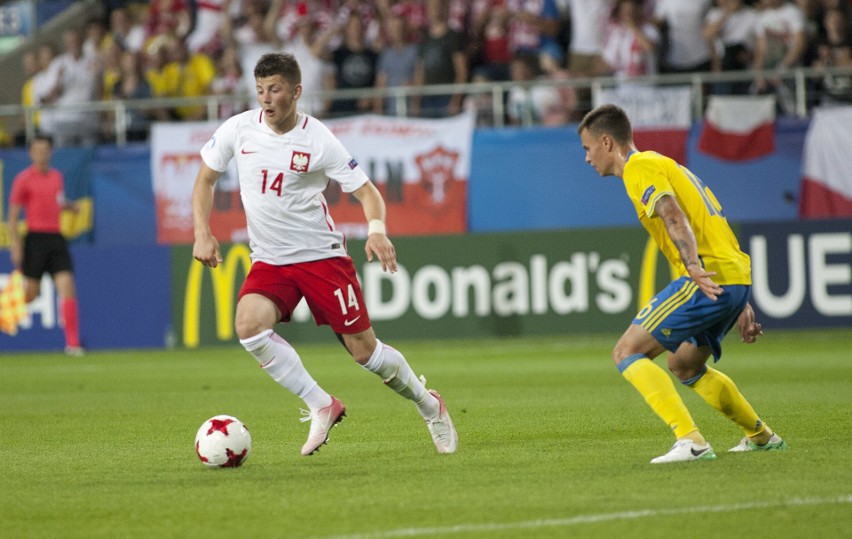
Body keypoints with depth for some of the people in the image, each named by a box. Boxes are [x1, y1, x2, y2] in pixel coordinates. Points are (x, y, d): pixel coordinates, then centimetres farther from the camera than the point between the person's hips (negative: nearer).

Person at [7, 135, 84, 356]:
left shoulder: (56, 176, 13)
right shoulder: (24, 179, -4)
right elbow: (13, 215, -4)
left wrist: (70, 205, 7)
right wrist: (15, 245, -11)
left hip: (56, 238, 4)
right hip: (36, 237, -4)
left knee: (67, 288, -7)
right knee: (31, 293, -1)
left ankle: (73, 343, -7)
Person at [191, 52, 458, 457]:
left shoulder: (318, 140, -12)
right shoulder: (238, 129, -4)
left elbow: (366, 192, -7)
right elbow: (205, 179, 10)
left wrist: (377, 231, -28)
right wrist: (202, 234, -4)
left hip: (321, 254, -3)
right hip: (269, 260, 3)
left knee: (363, 349, -2)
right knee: (249, 324, -26)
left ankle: (427, 404, 27)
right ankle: (321, 407, -13)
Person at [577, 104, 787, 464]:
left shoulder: (639, 167, -2)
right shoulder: (663, 164, 27)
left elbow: (674, 218, -20)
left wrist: (694, 267, -35)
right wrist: (741, 305, 26)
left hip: (708, 280, -10)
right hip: (736, 278, 10)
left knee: (626, 353, -9)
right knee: (684, 366, 28)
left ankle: (690, 441, -21)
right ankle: (762, 437, 38)